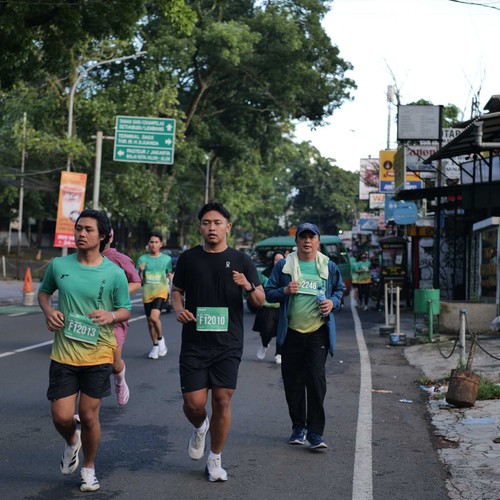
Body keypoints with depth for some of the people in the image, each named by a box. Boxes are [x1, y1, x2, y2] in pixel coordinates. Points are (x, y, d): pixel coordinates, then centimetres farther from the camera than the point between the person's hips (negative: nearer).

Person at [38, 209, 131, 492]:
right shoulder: (59, 265, -2)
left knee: (89, 416, 5)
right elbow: (44, 292, 16)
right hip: (64, 354, 2)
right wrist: (48, 310, -5)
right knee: (61, 417, -1)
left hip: (98, 354, -2)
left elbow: (126, 311, 2)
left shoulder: (115, 273, -8)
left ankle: (89, 469, 30)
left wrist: (111, 315, -21)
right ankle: (72, 442, 36)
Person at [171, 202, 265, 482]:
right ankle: (200, 428, 33)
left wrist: (248, 286, -17)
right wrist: (179, 309, -6)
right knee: (194, 404, -3)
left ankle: (215, 460, 18)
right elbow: (177, 290, 16)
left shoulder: (241, 261, 4)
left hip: (228, 345, 0)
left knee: (222, 401, -1)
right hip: (194, 344, 1)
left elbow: (260, 301, 5)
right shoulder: (188, 258, 5)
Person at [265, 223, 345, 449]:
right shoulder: (283, 265, 5)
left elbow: (340, 290, 19)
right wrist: (284, 291, -13)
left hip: (318, 332, -1)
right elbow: (268, 292, 7)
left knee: (316, 379, -12)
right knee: (293, 383, 6)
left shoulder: (329, 267, 7)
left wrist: (333, 302, -2)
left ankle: (315, 432, -5)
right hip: (291, 332, 1)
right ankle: (298, 427, 23)